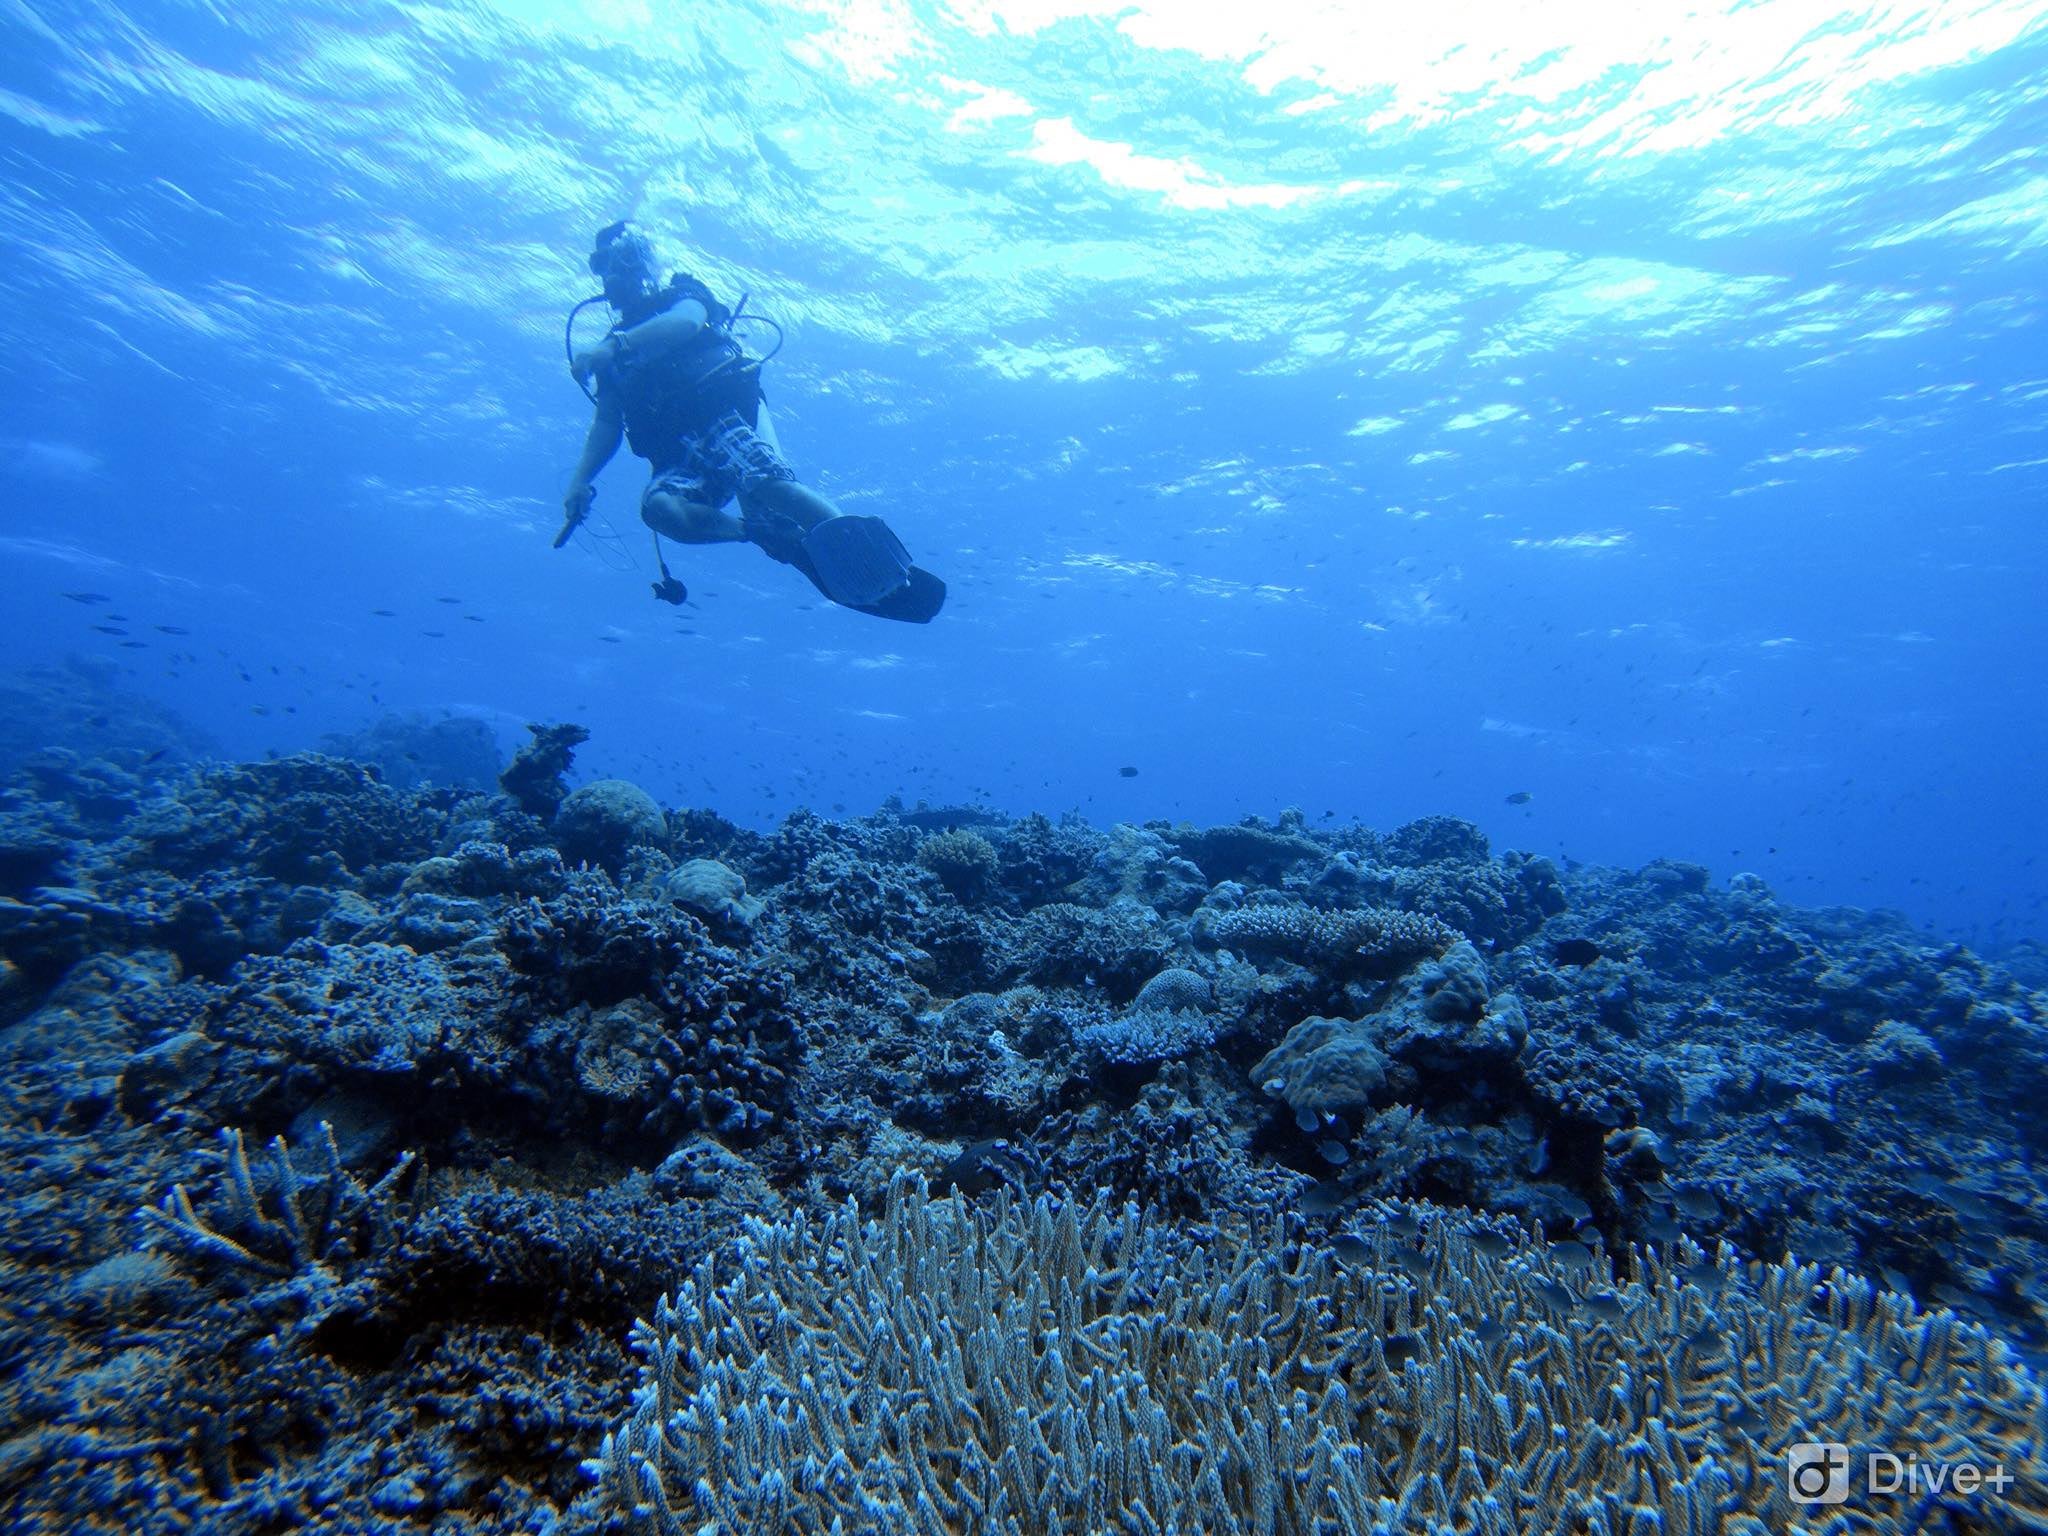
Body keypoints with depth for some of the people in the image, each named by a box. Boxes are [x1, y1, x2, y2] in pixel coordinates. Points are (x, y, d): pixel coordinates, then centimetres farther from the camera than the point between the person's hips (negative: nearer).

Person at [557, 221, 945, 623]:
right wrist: (581, 480, 5)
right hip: (680, 456, 4)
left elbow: (687, 321, -6)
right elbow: (607, 424, 22)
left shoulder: (681, 294, 19)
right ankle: (776, 536, -25)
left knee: (766, 482, -34)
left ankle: (885, 571, -41)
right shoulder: (612, 353, 31)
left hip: (726, 412, -4)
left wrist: (615, 346, -18)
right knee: (659, 508, -31)